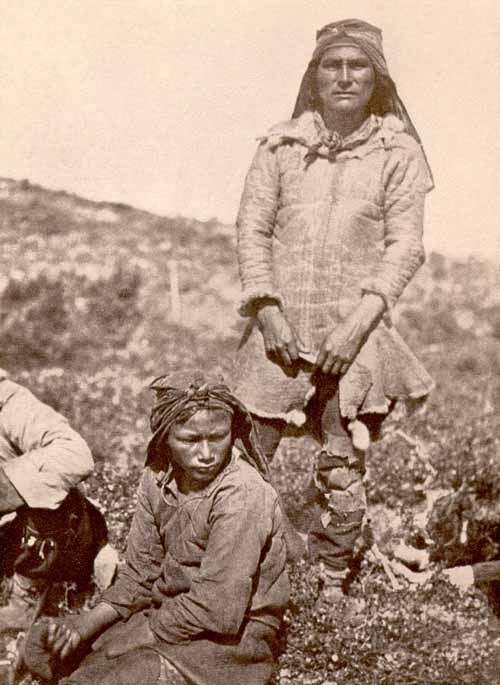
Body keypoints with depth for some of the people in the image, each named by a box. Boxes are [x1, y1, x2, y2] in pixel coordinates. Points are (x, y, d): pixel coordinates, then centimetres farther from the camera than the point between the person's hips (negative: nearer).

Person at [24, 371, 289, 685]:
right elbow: (141, 574, 4)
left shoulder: (242, 495, -25)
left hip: (232, 636, -7)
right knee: (42, 643, 1)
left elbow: (217, 610, -25)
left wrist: (129, 638, -17)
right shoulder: (158, 477, -3)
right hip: (173, 612, 7)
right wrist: (87, 623, -12)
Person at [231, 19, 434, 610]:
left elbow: (405, 245, -2)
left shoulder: (398, 152, 3)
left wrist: (360, 322, -12)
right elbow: (251, 228, 5)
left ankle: (331, 584, 23)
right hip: (280, 331, 1)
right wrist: (266, 308, -6)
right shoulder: (281, 145, 6)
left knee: (342, 470, 4)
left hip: (354, 334, -1)